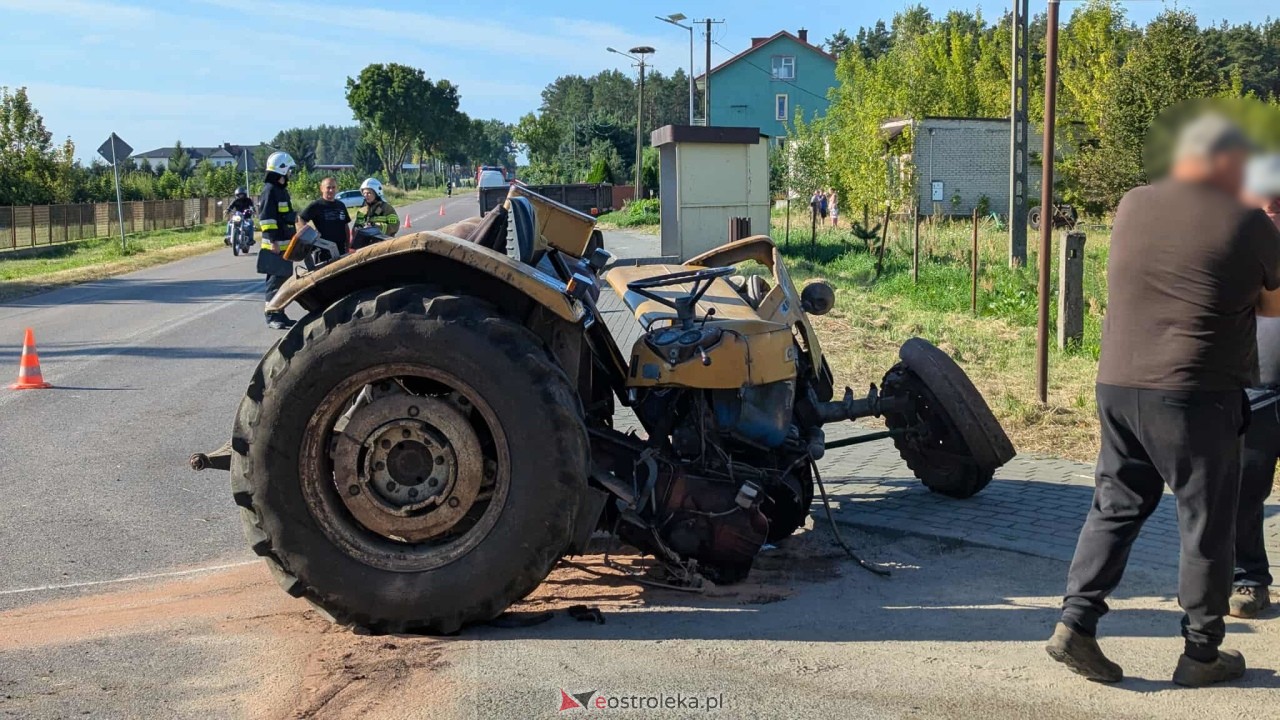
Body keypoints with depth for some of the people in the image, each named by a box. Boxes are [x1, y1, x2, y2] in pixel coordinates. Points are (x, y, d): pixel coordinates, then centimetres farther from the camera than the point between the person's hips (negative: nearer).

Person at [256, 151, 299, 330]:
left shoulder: (282, 191, 19)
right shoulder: (270, 190, -12)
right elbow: (266, 217, -19)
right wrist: (273, 240, -22)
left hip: (285, 244, 10)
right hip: (275, 246, -10)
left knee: (284, 279, 13)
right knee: (275, 280, -8)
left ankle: (280, 315, 20)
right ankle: (271, 316, -5)